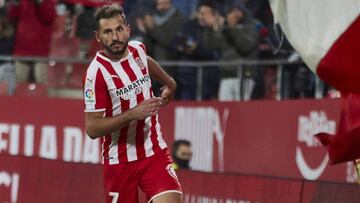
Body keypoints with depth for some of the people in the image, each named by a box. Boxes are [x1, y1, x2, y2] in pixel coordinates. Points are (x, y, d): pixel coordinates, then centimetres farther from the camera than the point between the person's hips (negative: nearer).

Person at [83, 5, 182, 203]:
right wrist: (132, 114, -27)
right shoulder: (97, 73, -18)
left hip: (155, 152, 4)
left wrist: (169, 82, 44)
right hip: (120, 161, -4)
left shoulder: (137, 49, 0)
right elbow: (92, 128, -19)